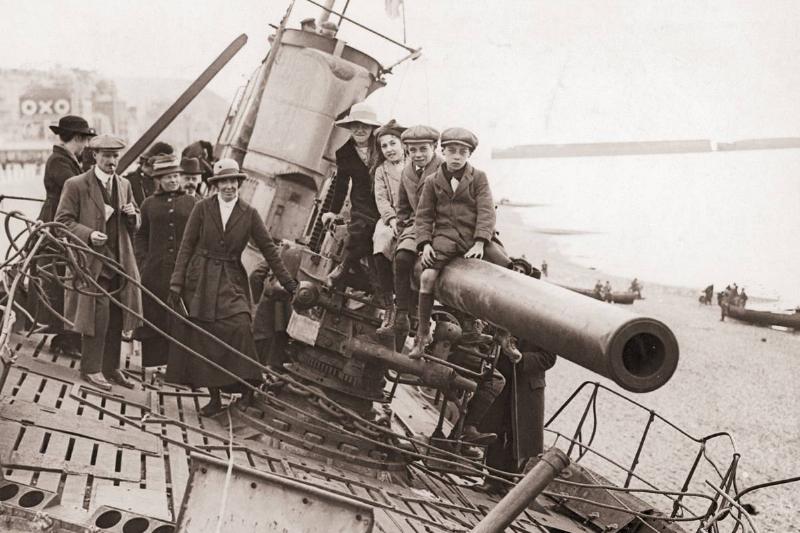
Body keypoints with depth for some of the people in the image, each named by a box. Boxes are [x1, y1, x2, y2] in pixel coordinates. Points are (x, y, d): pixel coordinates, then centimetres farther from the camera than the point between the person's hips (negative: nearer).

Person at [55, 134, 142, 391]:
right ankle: (91, 368, 6)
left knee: (116, 317, 9)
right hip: (92, 261, -6)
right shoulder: (76, 185, -5)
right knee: (98, 315, -7)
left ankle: (111, 366, 21)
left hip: (120, 261, 6)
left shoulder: (124, 185, 14)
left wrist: (132, 215, -3)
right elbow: (63, 220, -6)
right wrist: (88, 234, -21)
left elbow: (134, 226, 20)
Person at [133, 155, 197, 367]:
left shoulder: (191, 202, 8)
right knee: (154, 317, 3)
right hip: (155, 270, 0)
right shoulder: (149, 204, 9)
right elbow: (140, 236, 12)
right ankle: (154, 362, 12)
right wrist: (142, 262, 0)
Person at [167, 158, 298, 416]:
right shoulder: (202, 208, 1)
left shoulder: (249, 214, 3)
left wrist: (288, 282, 0)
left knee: (239, 327, -21)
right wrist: (177, 282, -5)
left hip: (231, 281, 0)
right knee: (203, 339, 0)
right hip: (200, 281, 0)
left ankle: (246, 386, -8)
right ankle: (214, 397, 10)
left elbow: (268, 248, 4)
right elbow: (186, 246, 1)